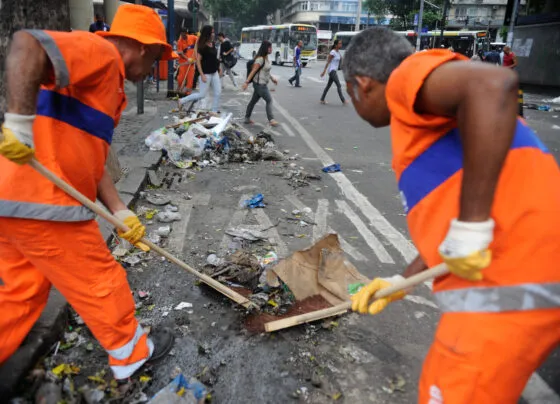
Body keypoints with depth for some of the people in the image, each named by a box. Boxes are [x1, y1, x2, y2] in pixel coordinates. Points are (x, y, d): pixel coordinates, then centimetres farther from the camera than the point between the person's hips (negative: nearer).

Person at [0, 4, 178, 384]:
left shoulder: (109, 84, 21)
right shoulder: (100, 51, -8)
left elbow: (89, 160, 17)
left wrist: (121, 212, 11)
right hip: (41, 201, -10)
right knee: (99, 281, 8)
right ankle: (131, 353, 29)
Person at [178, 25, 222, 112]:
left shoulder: (212, 44, 7)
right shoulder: (202, 46, -16)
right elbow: (198, 61, -17)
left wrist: (219, 68, 18)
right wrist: (202, 75, -21)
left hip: (214, 72, 8)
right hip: (206, 73, -8)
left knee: (218, 93, 4)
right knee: (202, 94, -2)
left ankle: (214, 111, 16)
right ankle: (182, 101, 12)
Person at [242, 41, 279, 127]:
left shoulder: (267, 58, 11)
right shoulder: (260, 59, -17)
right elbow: (253, 71, -21)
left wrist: (272, 78, 22)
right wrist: (247, 82, -24)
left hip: (263, 84, 9)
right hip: (259, 84, -9)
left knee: (254, 101, 13)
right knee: (269, 100, -4)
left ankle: (247, 118, 22)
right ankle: (271, 120, 0)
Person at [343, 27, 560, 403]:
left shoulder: (409, 75, -4)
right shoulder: (432, 122, 23)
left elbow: (493, 86, -26)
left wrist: (470, 227, -24)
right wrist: (402, 283, 24)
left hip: (514, 282, -10)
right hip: (520, 272, 10)